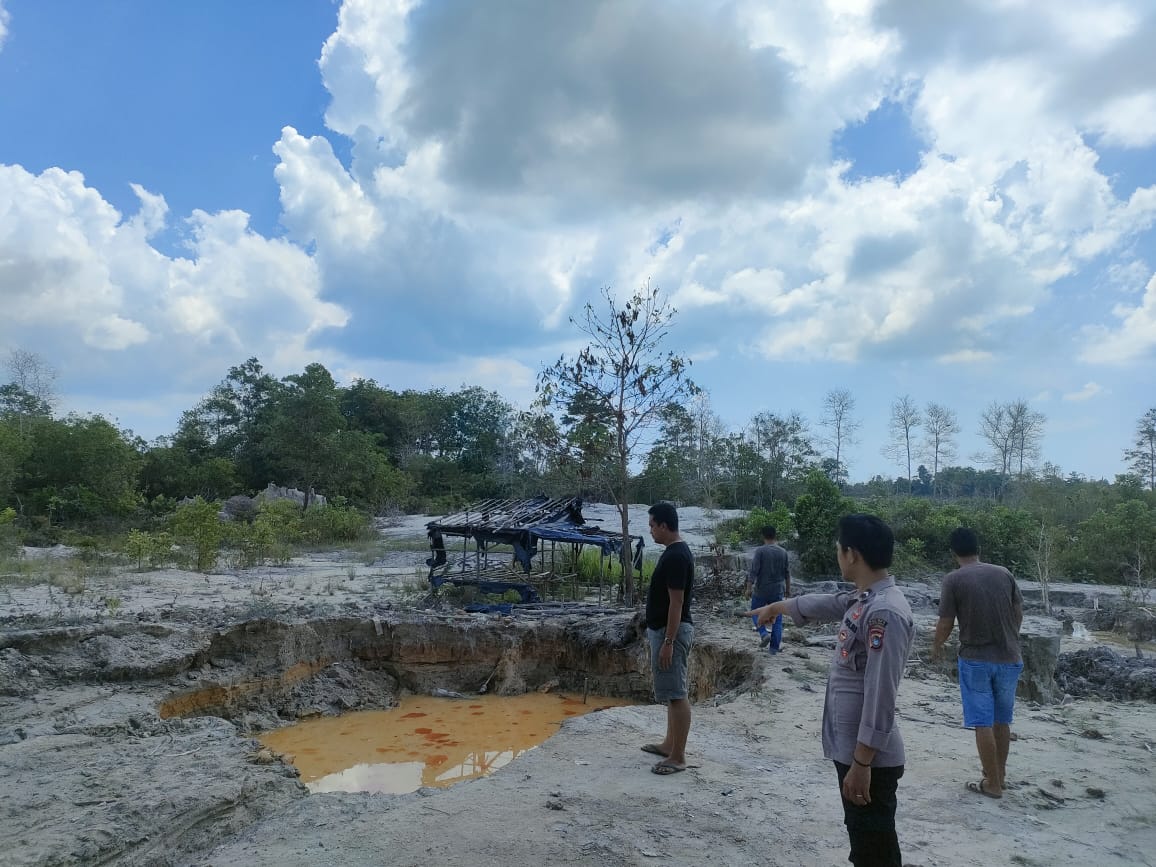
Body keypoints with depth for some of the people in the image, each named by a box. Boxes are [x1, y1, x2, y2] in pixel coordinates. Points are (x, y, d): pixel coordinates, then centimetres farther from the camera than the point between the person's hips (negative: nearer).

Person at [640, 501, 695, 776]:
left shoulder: (676, 556, -21)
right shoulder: (675, 552, 11)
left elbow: (676, 602, -23)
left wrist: (668, 642, -22)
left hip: (672, 632, -11)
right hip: (665, 629, 11)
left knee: (677, 694, -4)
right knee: (672, 692, 17)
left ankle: (678, 756, 3)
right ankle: (669, 745, 28)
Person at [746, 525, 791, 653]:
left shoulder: (760, 551, -12)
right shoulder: (782, 552, 2)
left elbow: (754, 570, -15)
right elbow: (787, 572, 9)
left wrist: (749, 588, -10)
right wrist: (788, 588, 20)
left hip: (761, 589, -3)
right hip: (778, 590, 3)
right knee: (777, 617, 9)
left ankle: (764, 633, -5)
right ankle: (775, 647, 9)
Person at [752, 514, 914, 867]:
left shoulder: (885, 613, -22)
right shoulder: (860, 600, 8)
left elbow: (880, 696, -25)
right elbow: (818, 604, 28)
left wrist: (862, 762, -23)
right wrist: (776, 606, 44)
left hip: (869, 758, -9)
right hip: (849, 749, 9)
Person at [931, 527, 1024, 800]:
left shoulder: (953, 579, -10)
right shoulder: (1004, 573, 3)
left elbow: (946, 624, -8)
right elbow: (1019, 614, 9)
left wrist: (936, 645, 11)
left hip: (975, 659, -4)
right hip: (1009, 658, 5)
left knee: (983, 722, 4)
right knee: (1002, 719, 18)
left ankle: (992, 783, 9)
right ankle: (1000, 773, 31)